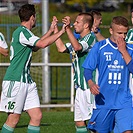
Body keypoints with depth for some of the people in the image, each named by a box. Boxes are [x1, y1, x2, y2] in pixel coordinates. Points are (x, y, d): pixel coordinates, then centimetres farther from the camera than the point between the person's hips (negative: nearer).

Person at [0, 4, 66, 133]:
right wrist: (61, 32, -14)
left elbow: (35, 47, 34)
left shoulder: (24, 32, 17)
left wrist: (51, 30, 33)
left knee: (37, 116, 2)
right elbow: (42, 44, -23)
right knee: (13, 119, -7)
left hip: (26, 81, 10)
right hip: (15, 81, -10)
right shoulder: (21, 32, -13)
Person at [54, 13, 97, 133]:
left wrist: (68, 28, -33)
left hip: (90, 86, -10)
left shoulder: (90, 38, -10)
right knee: (79, 122, 9)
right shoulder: (79, 40, 20)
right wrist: (55, 29, 18)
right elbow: (61, 48, 18)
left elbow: (77, 47, -28)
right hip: (80, 86, 10)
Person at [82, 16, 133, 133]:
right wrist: (91, 83, -20)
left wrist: (123, 51, -10)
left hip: (124, 101, 1)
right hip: (103, 101, 0)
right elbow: (88, 69, -1)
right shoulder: (99, 47, 0)